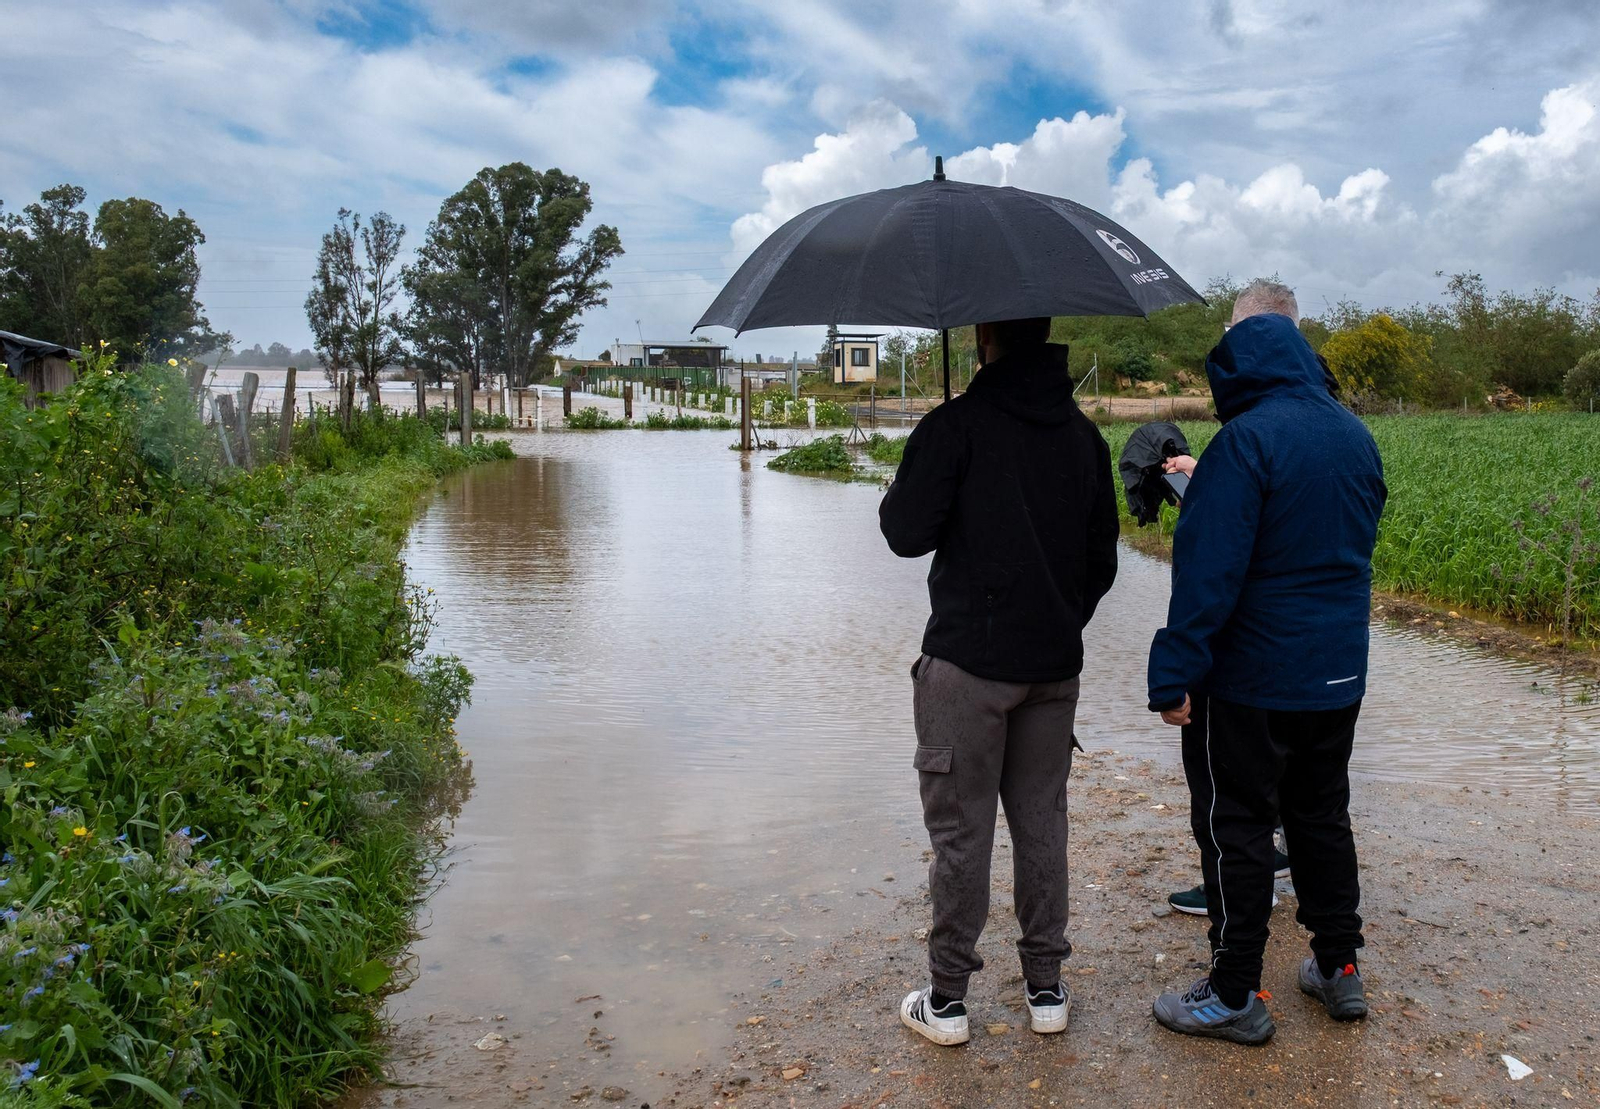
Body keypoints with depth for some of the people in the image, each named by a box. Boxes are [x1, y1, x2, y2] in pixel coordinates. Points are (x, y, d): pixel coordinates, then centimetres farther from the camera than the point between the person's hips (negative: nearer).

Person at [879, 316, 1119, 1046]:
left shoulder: (956, 424, -12)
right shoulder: (1084, 435, 8)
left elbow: (906, 534, -14)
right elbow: (1102, 559, 12)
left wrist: (894, 498, 7)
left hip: (968, 661, -5)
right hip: (1055, 665, 6)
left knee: (960, 829, 4)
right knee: (1042, 822, 15)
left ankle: (946, 998, 15)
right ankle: (1046, 989, 24)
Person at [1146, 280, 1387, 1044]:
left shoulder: (1247, 439, -20)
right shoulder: (1355, 435, 5)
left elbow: (1208, 570, -24)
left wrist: (1175, 674, -20)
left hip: (1251, 683, -7)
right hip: (1340, 675, 8)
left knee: (1235, 829, 5)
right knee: (1321, 816, 20)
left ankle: (1235, 996, 15)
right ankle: (1339, 968, 32)